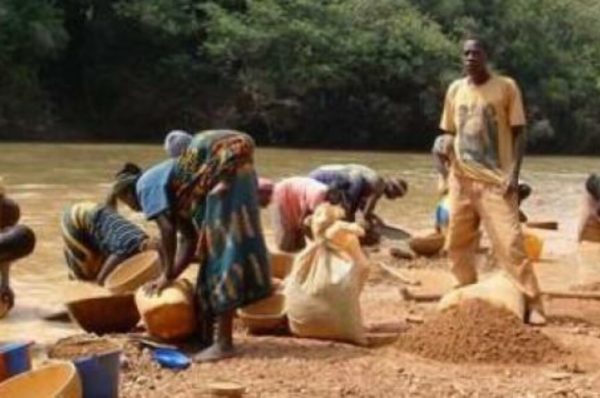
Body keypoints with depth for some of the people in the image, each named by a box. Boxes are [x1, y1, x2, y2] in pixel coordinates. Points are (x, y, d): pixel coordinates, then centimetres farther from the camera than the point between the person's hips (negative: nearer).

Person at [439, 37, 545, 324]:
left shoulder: (506, 86, -4)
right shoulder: (455, 89, 8)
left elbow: (518, 132, -3)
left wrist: (514, 173, -13)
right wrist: (447, 173, 5)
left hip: (496, 180, -5)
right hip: (461, 179, 5)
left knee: (509, 242, -12)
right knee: (457, 243, 8)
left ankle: (532, 303, -8)